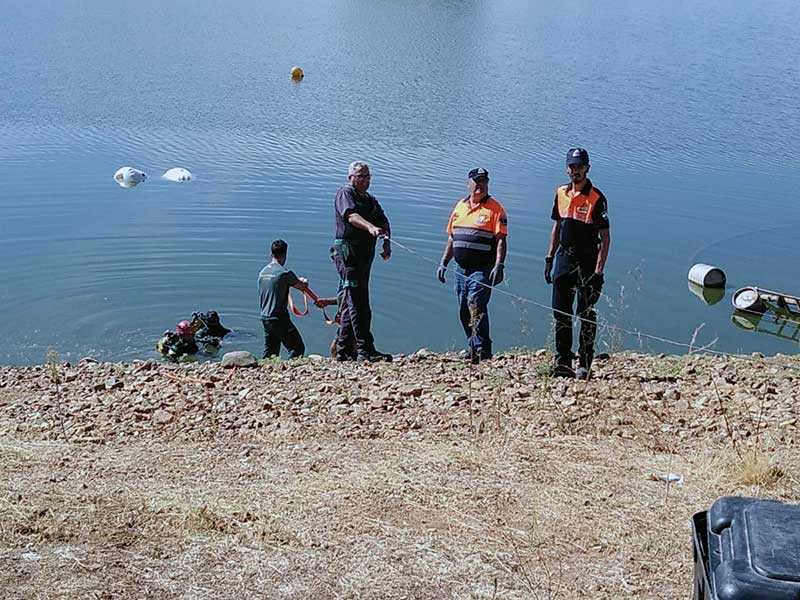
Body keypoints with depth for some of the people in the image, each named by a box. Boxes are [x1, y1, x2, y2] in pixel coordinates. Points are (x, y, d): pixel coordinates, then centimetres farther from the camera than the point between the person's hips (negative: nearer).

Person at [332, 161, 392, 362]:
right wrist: (370, 227, -40)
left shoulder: (371, 200, 23)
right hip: (347, 252, -9)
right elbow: (351, 215, -22)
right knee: (358, 302, -13)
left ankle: (343, 350, 17)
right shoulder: (345, 193, -3)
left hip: (365, 255, 9)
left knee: (351, 302, 11)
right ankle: (365, 350, -18)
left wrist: (387, 241, -8)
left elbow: (383, 220, 12)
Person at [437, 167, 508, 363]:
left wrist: (499, 266, -19)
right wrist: (443, 262, 16)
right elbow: (451, 238, 21)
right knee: (464, 310, 9)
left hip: (482, 270, -6)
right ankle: (472, 347, 19)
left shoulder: (494, 208, -3)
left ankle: (481, 349, -12)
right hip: (461, 269, 6)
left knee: (476, 306, -15)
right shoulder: (460, 206, 15)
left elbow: (501, 240, -10)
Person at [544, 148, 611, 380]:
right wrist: (549, 258, 14)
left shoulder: (596, 198, -10)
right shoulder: (561, 193, 9)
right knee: (560, 312, 5)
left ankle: (584, 364, 5)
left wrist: (599, 270, -18)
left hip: (587, 261, -5)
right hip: (564, 258, 6)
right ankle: (563, 362, 12)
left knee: (586, 315, -1)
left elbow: (605, 238, -11)